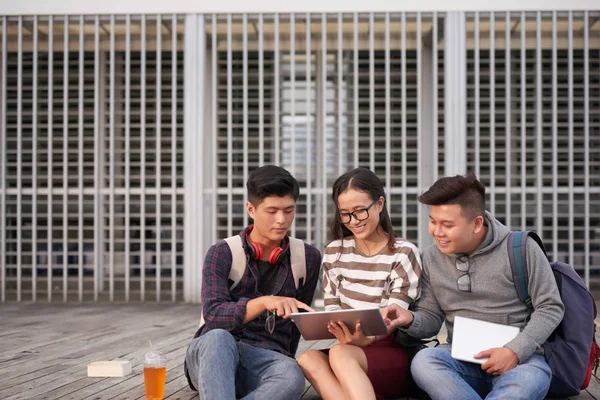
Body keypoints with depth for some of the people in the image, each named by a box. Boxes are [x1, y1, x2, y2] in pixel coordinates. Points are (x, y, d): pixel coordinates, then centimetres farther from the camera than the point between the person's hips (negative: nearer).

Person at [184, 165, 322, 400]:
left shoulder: (307, 258, 9)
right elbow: (213, 315, -14)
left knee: (292, 377, -36)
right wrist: (264, 302, -30)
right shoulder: (222, 254, 0)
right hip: (213, 355, -1)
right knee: (219, 338, -38)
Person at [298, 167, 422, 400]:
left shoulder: (404, 253, -4)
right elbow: (332, 310, 7)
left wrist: (366, 339, -33)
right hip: (351, 347, 4)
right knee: (308, 359, -28)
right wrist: (336, 328, -18)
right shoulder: (335, 252, 10)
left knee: (340, 353, -34)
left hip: (394, 353, -4)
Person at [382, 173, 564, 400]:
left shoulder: (520, 248, -7)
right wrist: (410, 320, -13)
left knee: (528, 381, -40)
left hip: (519, 357, -3)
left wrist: (515, 351, -16)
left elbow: (551, 307, -3)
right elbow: (432, 318, 11)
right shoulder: (431, 258, 5)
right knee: (423, 362, -32)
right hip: (462, 358, 3)